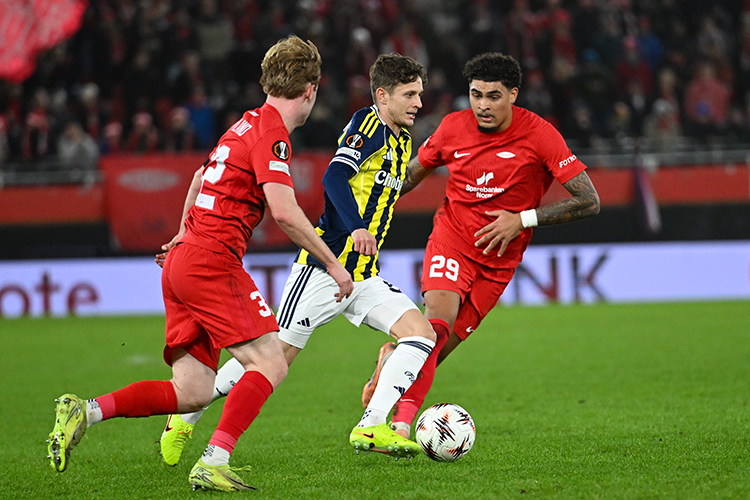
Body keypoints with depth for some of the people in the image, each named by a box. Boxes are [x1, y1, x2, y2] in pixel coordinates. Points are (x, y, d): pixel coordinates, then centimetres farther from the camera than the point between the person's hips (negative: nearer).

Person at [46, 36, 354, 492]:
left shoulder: (248, 124, 19)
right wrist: (332, 263, -12)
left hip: (182, 261, 9)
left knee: (192, 393, 5)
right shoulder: (272, 133, -10)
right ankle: (214, 463, -19)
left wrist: (186, 233, 45)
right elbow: (284, 211, -20)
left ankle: (84, 412, -1)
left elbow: (202, 176, 35)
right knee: (270, 364, -11)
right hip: (214, 261, -9)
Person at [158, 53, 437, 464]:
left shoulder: (403, 144, 17)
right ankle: (184, 419, 10)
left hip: (363, 276, 8)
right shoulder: (369, 123, -10)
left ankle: (371, 428, -17)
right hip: (323, 267, -8)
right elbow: (334, 177, -25)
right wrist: (356, 227, -38)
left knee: (421, 332, -11)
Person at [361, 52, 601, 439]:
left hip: (499, 258, 0)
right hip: (451, 237, 0)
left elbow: (589, 201, -12)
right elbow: (410, 175, 15)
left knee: (437, 350, -5)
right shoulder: (453, 128, -4)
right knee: (436, 322, -25)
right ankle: (401, 422, -23)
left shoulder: (539, 135, -12)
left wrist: (523, 219, -17)